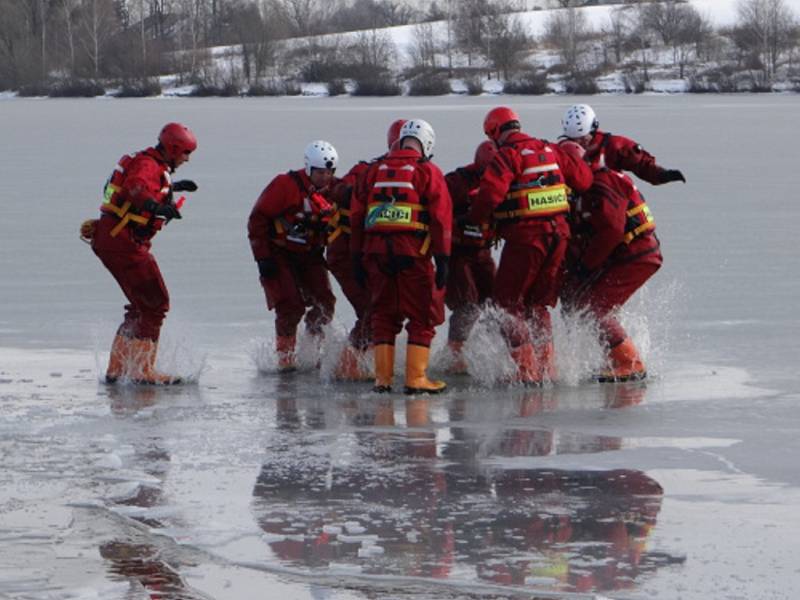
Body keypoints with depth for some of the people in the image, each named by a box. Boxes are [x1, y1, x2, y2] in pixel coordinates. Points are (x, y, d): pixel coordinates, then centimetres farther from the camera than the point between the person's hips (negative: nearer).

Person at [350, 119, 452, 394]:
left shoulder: (376, 170, 13)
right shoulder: (427, 171, 0)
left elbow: (357, 214, 13)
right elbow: (441, 216, -6)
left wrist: (358, 256, 17)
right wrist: (442, 258, -5)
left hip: (375, 250, 4)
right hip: (412, 252, -4)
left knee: (384, 313, 13)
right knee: (422, 315, 4)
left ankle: (382, 377, 11)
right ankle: (416, 378, -1)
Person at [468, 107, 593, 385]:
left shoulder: (507, 156, -9)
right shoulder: (549, 150, 10)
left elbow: (491, 192, -22)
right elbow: (583, 179, 11)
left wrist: (475, 217, -5)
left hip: (525, 236, -6)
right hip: (558, 232, 6)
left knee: (509, 304, 5)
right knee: (539, 305, 18)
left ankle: (527, 371, -1)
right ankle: (547, 369, 17)